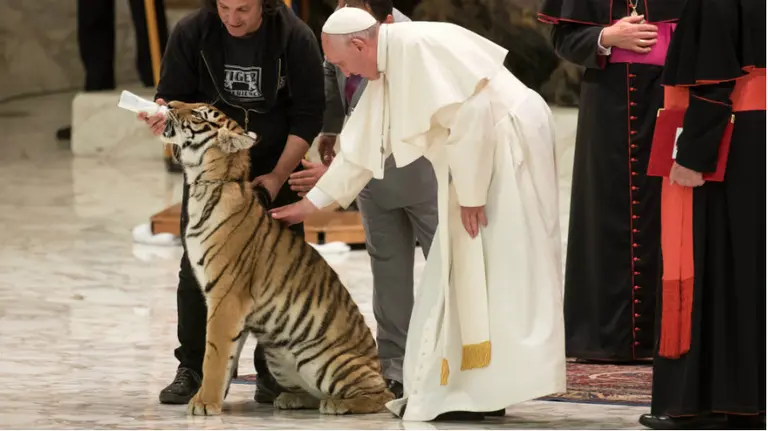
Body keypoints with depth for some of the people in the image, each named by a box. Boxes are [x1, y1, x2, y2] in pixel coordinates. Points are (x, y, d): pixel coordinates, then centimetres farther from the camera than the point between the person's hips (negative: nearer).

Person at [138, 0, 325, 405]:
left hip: (275, 169, -1)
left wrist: (278, 176, -15)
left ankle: (272, 371, 8)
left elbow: (308, 114, -10)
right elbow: (173, 96, -3)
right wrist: (165, 116, -28)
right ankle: (191, 369, 2)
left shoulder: (295, 37, -16)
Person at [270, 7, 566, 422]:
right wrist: (311, 203, 27)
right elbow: (360, 147, 22)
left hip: (509, 141, -10)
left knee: (495, 270, -10)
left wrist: (470, 195, -18)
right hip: (480, 151, 10)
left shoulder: (418, 46, -18)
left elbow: (472, 114, -23)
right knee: (463, 274, 8)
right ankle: (463, 389, 10)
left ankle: (489, 391, -10)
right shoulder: (385, 70, 12)